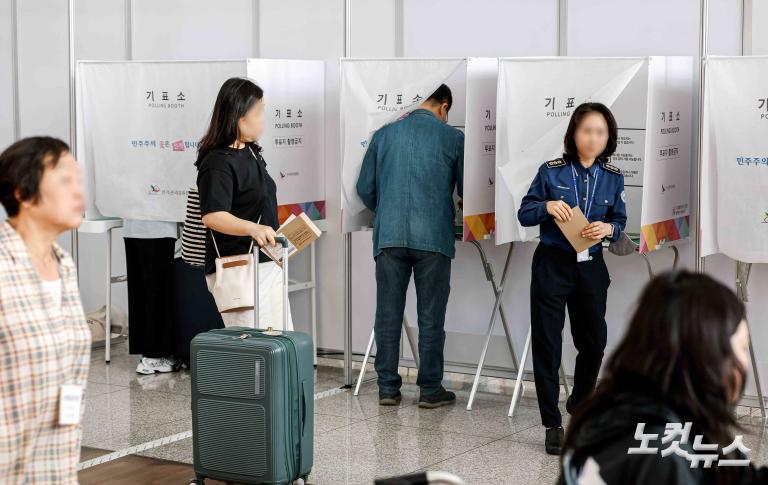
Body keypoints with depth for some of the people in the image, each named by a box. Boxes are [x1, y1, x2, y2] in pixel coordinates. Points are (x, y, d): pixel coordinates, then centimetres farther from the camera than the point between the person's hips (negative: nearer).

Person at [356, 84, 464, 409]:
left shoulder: (384, 135, 9)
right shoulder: (453, 138, 3)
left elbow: (365, 189, 10)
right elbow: (468, 190, 8)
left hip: (389, 235, 2)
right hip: (433, 236, -2)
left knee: (388, 314, 7)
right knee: (431, 317, 5)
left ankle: (388, 388, 11)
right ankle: (430, 389, 10)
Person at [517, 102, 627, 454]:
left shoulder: (613, 177, 1)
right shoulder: (551, 171, -6)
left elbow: (620, 222, 7)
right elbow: (524, 215, -2)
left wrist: (608, 228, -15)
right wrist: (547, 207, -22)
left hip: (591, 269, 3)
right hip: (552, 266, -3)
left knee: (594, 342, 13)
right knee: (547, 344, -1)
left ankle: (580, 405, 40)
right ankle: (552, 425, 9)